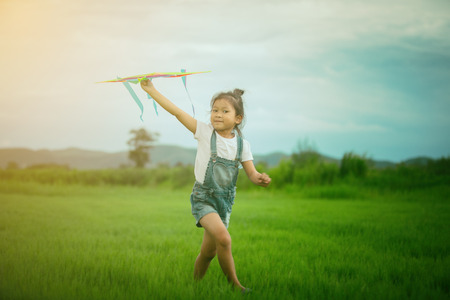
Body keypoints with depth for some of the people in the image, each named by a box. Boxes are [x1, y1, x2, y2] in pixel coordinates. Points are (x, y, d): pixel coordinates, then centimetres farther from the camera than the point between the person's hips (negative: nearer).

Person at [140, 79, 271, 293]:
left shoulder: (242, 144, 1)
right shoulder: (205, 132, -6)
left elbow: (252, 173, 0)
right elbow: (177, 112, -9)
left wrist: (260, 179, -24)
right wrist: (151, 90, -12)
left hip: (225, 200, 4)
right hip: (203, 197, -4)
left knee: (209, 251, 10)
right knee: (223, 238, -26)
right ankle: (234, 284, -14)